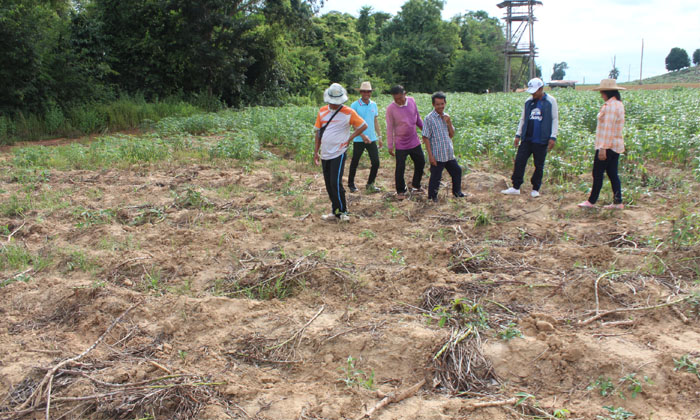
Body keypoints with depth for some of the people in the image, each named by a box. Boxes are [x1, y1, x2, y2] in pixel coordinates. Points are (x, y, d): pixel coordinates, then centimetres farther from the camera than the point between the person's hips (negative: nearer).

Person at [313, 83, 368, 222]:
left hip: (339, 154, -5)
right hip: (325, 154, 5)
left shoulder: (348, 112, -7)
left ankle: (343, 212, 0)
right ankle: (335, 212, 20)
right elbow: (318, 132, 12)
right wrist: (316, 152, 9)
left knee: (336, 183, -14)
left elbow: (363, 126, 1)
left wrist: (349, 138, -6)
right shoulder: (322, 111, 6)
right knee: (329, 184, 9)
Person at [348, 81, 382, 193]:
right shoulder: (355, 105, -7)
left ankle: (370, 184, 16)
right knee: (355, 163, 6)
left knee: (376, 162, 0)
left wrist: (379, 136, 13)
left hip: (372, 139, 4)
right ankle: (351, 184, 22)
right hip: (359, 140, -4)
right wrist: (363, 135, -20)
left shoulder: (374, 105, 9)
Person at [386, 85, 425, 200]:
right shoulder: (391, 108, -14)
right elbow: (389, 128, -10)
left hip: (414, 141, 5)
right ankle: (400, 191, 17)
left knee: (420, 163, 14)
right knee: (400, 168, -1)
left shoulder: (412, 101, -3)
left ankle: (415, 185, 33)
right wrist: (390, 146, -11)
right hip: (400, 144, -5)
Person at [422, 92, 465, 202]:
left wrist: (449, 123, -8)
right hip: (437, 156, -7)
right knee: (435, 177, 4)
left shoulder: (446, 117, 7)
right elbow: (426, 138, -13)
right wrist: (430, 155, -16)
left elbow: (452, 135, 9)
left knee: (457, 171, 20)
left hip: (449, 154, 7)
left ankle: (457, 192, 40)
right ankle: (432, 197, 23)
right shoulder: (429, 118, -12)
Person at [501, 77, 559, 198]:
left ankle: (535, 189, 16)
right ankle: (516, 188, 6)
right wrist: (518, 135, 12)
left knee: (539, 165, 4)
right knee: (519, 161, -1)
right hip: (527, 139, 4)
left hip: (541, 141, -4)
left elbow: (555, 119, -2)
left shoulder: (551, 101, -2)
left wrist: (553, 137, -8)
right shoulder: (528, 101, 10)